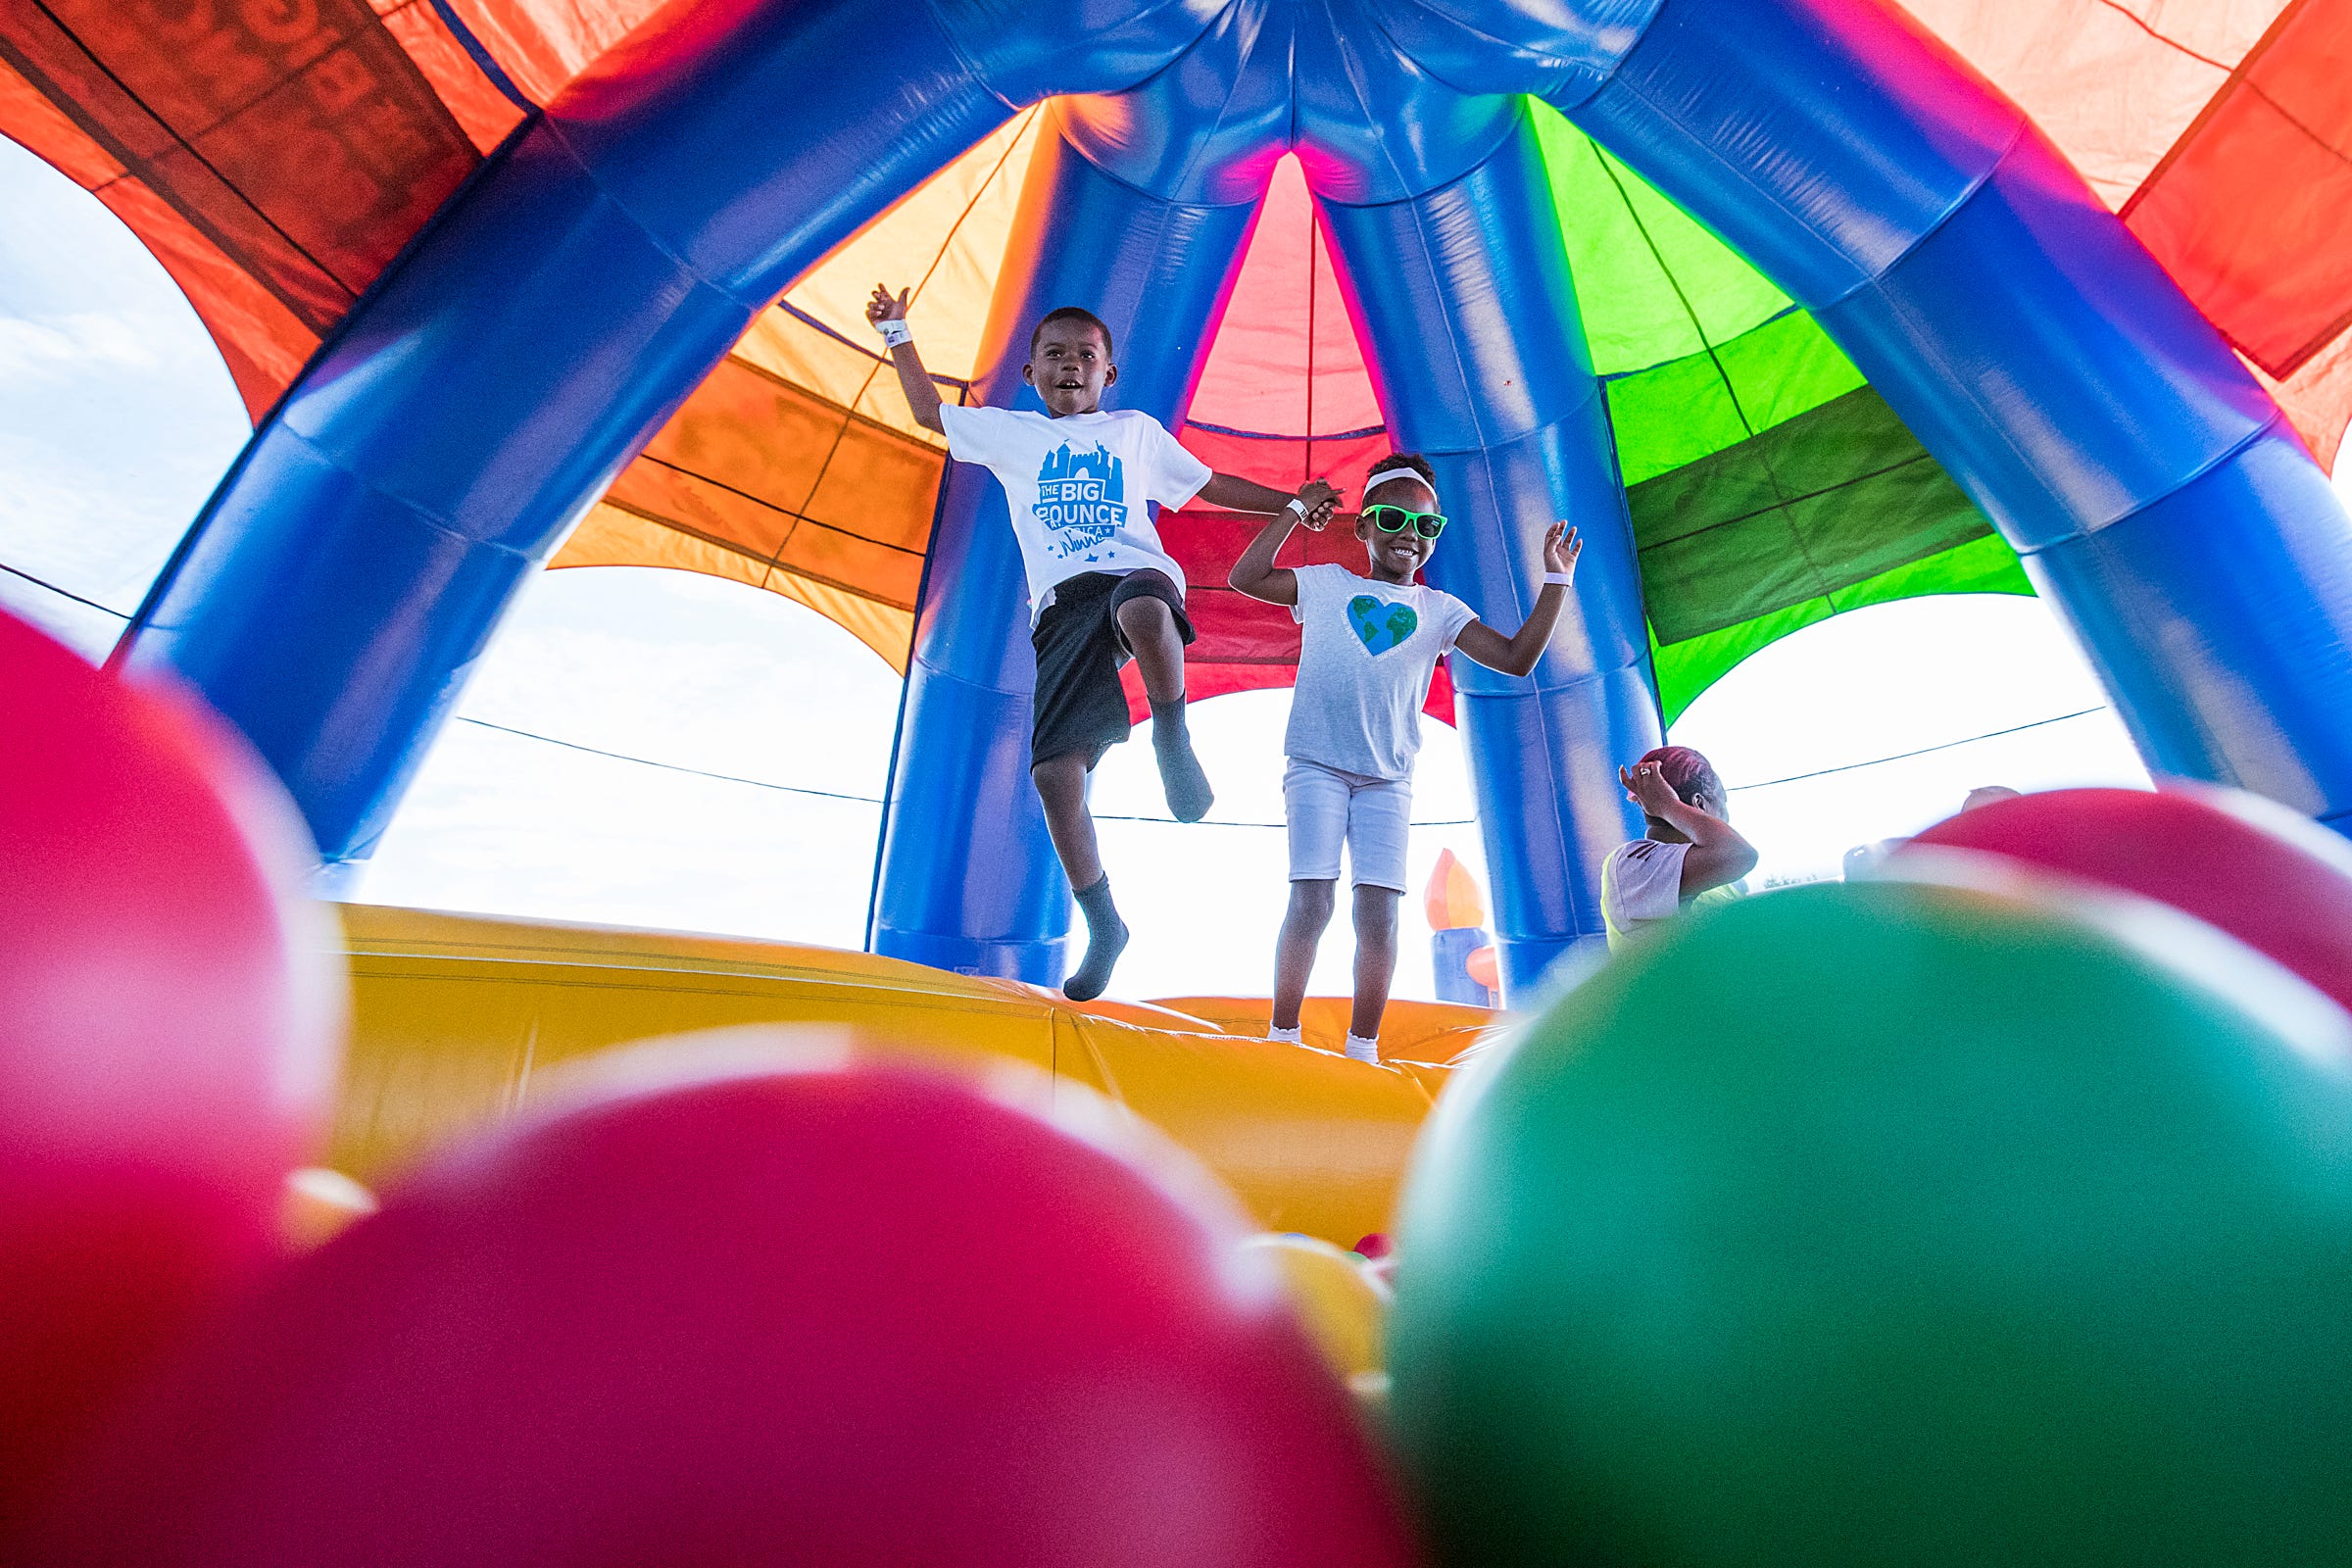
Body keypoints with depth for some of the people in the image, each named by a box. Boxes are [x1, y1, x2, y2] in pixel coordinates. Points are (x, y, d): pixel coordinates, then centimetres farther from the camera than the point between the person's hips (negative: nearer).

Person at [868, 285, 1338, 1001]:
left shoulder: (1138, 430, 27)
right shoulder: (1010, 432, 28)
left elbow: (1209, 484, 32)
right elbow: (929, 412, 40)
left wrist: (1291, 504, 29)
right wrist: (898, 336, 38)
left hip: (1137, 575, -1)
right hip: (1061, 606, 2)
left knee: (1142, 613, -44)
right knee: (1055, 772, -13)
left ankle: (1173, 740, -16)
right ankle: (1103, 926, 2)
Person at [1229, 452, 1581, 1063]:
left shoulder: (1439, 609, 15)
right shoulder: (1326, 584, 13)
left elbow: (1516, 658, 10)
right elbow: (1244, 578, 8)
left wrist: (1555, 582, 5)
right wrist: (1294, 513, 11)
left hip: (1388, 779, 2)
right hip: (1316, 766, -2)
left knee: (1378, 913, -5)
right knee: (1310, 902, -10)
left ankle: (1362, 1047, 8)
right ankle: (1282, 1034, 3)